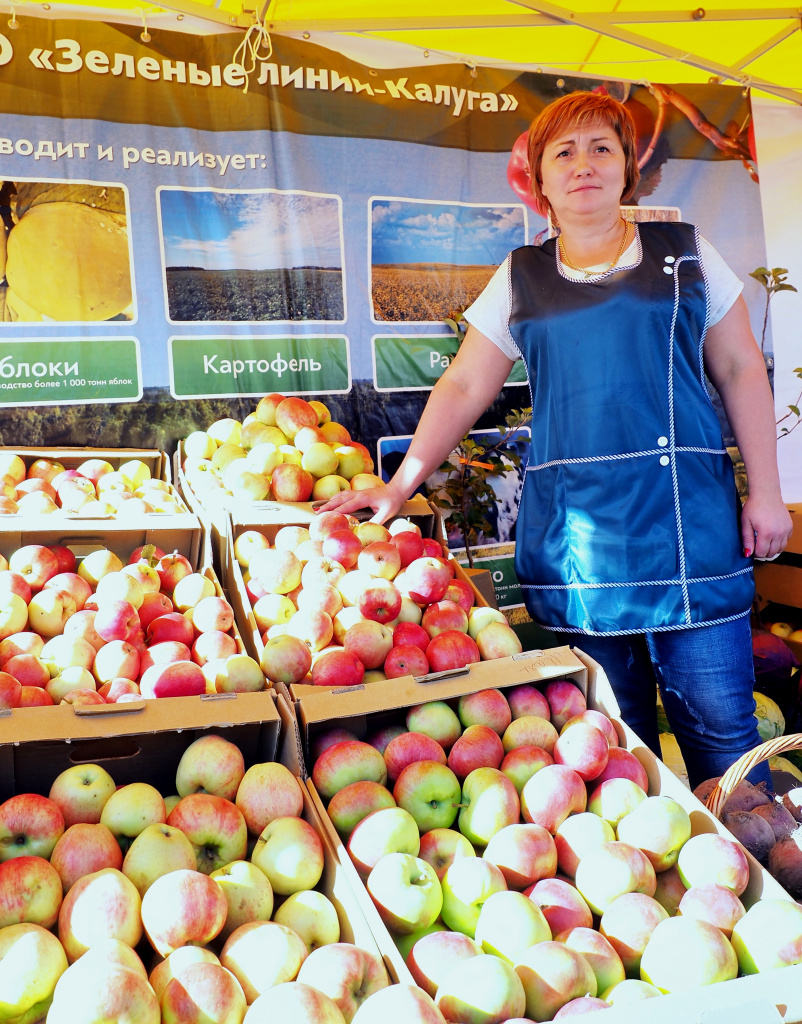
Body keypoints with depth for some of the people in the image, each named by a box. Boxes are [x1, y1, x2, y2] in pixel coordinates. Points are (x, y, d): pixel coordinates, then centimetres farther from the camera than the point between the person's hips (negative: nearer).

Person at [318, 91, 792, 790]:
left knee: (722, 728, 1)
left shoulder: (685, 254, 10)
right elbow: (463, 389, 11)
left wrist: (766, 492, 5)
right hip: (574, 529, 1)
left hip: (688, 522, 0)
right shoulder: (520, 280, 12)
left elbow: (741, 371, 11)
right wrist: (400, 485, 5)